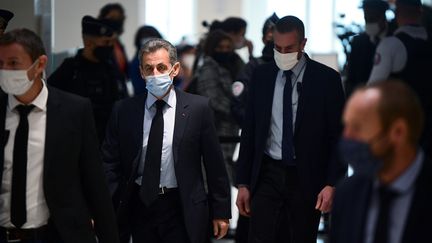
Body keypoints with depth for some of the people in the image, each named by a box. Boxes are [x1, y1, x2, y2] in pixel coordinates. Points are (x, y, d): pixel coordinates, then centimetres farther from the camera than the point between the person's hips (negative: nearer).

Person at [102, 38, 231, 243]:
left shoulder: (198, 108, -3)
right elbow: (110, 163, 3)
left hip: (183, 211, -2)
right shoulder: (123, 111, 2)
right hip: (140, 207, 2)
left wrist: (220, 212, 1)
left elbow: (214, 165, 0)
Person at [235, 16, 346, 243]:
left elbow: (339, 135, -3)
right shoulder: (261, 76, 4)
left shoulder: (327, 79, -4)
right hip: (268, 174, 2)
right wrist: (243, 183, 4)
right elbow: (249, 132, 8)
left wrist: (332, 184, -11)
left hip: (307, 178, -1)